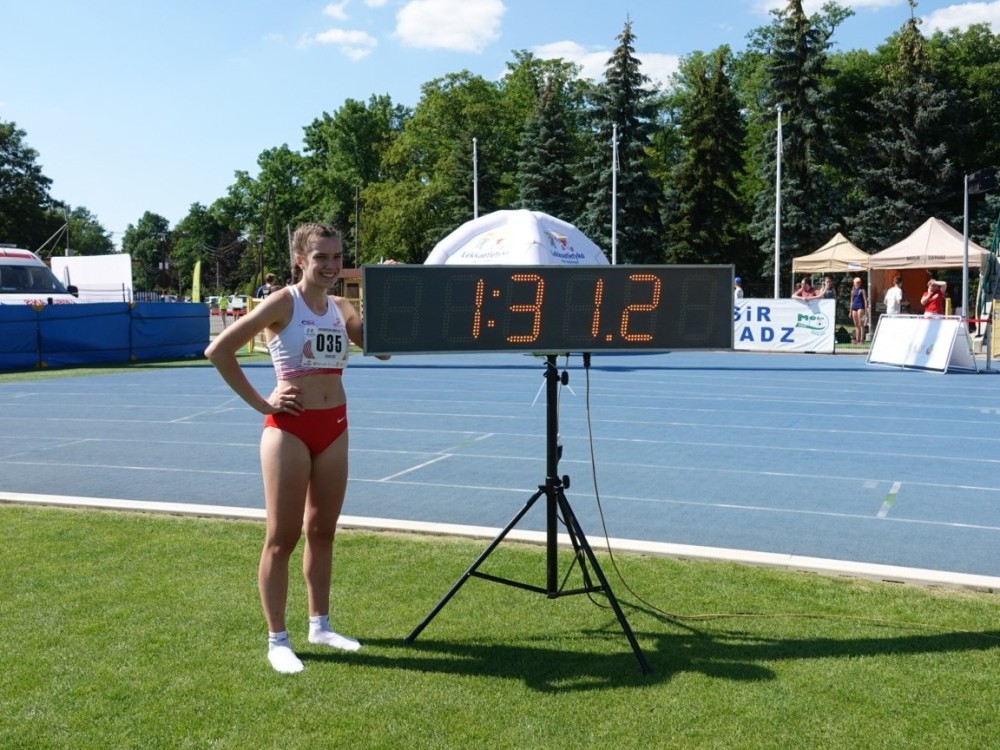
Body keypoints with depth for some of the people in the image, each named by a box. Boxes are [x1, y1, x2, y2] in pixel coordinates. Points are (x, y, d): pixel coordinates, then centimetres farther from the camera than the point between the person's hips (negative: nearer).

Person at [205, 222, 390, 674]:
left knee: (322, 532, 15)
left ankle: (320, 626, 28)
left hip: (334, 427, 6)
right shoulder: (283, 303, -10)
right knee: (282, 537, 2)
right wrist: (259, 403, -12)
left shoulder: (341, 308, 9)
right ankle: (277, 640, 13)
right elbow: (218, 350, -14)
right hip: (290, 428, -6)